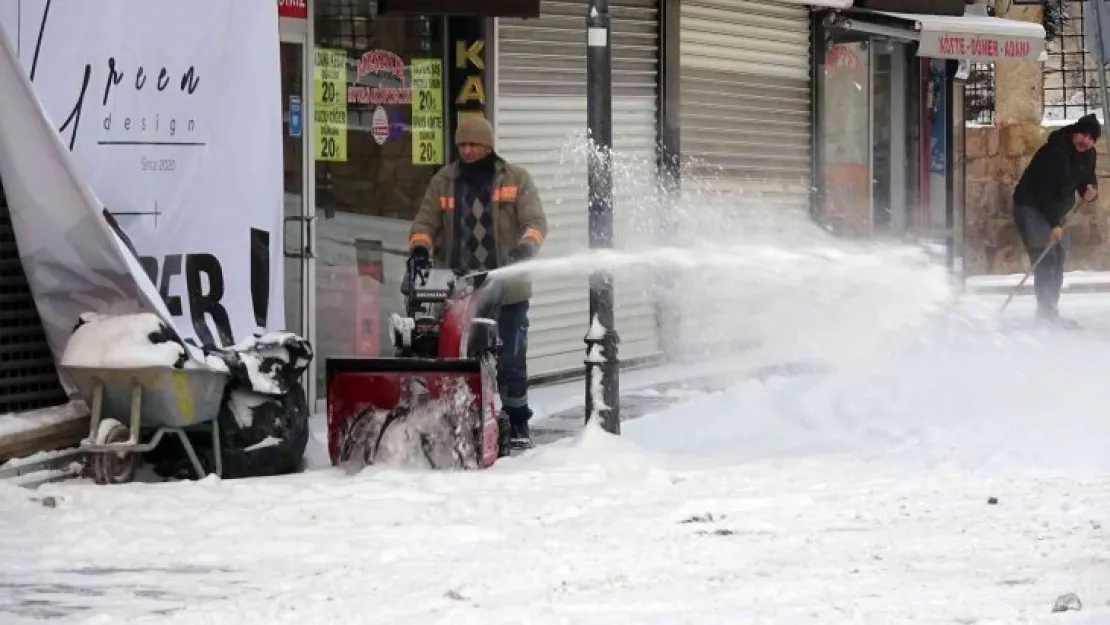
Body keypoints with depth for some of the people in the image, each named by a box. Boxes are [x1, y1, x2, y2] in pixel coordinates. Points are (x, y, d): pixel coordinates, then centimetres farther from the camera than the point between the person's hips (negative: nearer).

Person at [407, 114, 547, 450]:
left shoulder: (516, 179, 6)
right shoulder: (443, 182, 13)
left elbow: (535, 221, -3)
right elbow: (425, 222, 9)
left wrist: (526, 246, -24)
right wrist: (420, 247, -13)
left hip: (507, 290, -2)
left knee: (510, 360, 1)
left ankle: (517, 423, 13)